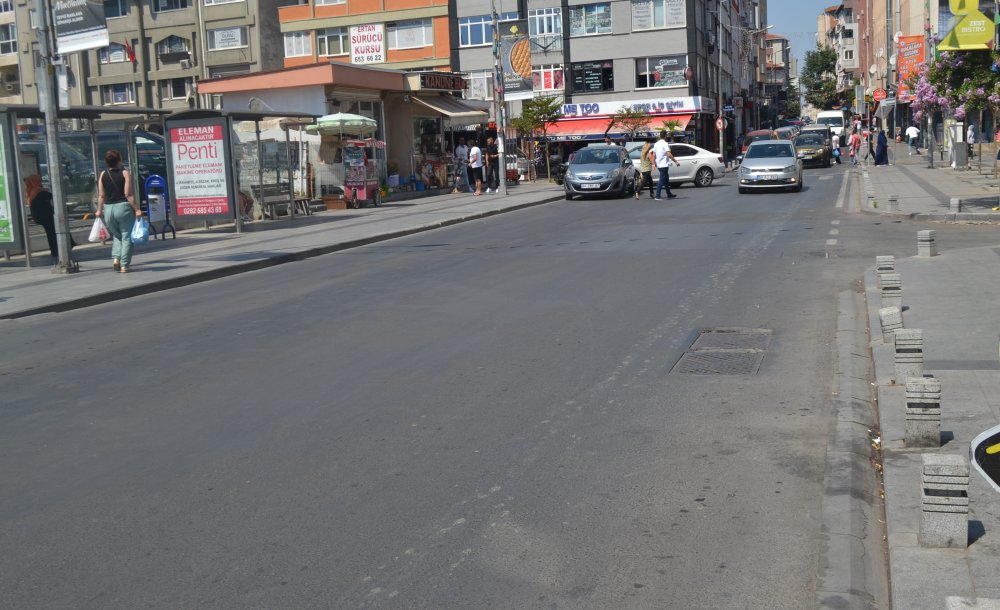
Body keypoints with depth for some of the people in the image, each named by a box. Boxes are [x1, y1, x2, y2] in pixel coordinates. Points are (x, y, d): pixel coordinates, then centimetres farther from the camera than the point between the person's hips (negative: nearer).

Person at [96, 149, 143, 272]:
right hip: (123, 207, -4)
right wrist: (137, 209, -10)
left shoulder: (103, 175, 5)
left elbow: (101, 195, 6)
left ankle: (115, 258, 3)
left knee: (116, 236, 21)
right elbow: (128, 194, -12)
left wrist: (99, 210, 16)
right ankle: (124, 265, 0)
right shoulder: (124, 173, -7)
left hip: (108, 209, 4)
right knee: (126, 237, 3)